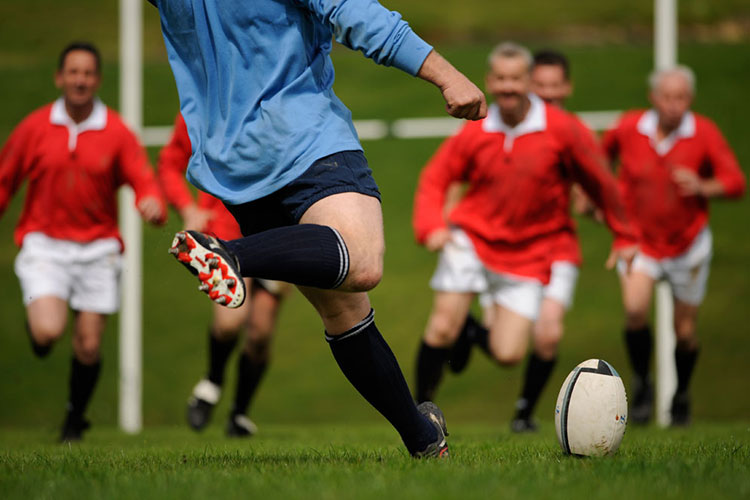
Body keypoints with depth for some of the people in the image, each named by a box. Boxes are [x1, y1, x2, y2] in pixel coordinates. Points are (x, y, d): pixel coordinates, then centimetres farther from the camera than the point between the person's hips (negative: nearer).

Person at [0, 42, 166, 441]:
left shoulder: (116, 133, -1)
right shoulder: (35, 127, 0)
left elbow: (143, 180, -6)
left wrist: (152, 203, -29)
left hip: (97, 249, 1)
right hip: (44, 245, -1)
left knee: (88, 348, 1)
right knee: (48, 332, -22)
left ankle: (75, 420, 26)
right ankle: (35, 326, 16)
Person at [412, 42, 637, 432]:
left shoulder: (561, 130, -9)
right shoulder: (475, 133, -5)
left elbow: (599, 181, 2)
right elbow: (434, 179, 4)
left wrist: (623, 236, 9)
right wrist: (431, 227, -15)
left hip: (529, 254, -1)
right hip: (472, 239, 1)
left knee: (508, 354, -10)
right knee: (442, 327, -17)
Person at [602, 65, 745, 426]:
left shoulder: (704, 133, -12)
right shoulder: (629, 128, -9)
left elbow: (735, 182, -10)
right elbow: (600, 156, 13)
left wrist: (702, 187, -27)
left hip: (688, 244, 0)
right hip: (639, 238, 0)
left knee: (685, 330, 6)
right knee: (634, 309, -24)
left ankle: (681, 396, 34)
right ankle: (641, 384, 1)